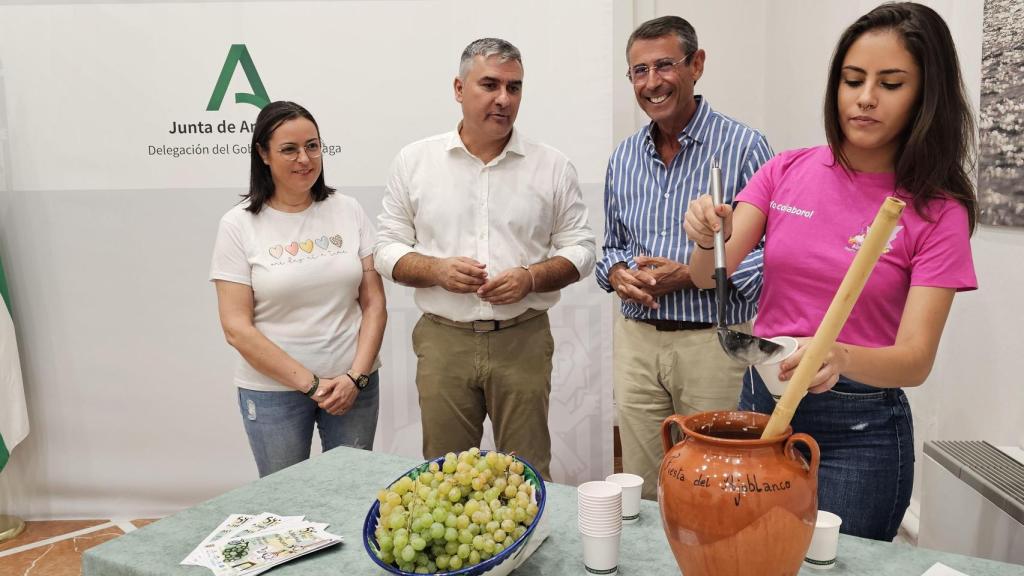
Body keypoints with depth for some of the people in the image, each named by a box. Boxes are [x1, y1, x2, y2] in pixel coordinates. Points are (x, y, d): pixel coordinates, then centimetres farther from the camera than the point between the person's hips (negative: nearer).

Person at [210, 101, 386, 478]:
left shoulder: (348, 211, 3)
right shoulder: (239, 225, -5)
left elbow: (374, 304, 3)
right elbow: (237, 328, -8)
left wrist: (355, 376, -8)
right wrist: (310, 384, -12)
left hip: (353, 383, 2)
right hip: (273, 390, -2)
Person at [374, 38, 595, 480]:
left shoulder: (553, 166, 3)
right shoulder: (414, 161, 3)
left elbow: (579, 249, 6)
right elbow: (388, 248, 6)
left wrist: (531, 277, -13)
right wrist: (438, 270, -13)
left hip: (523, 340, 0)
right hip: (443, 339, 1)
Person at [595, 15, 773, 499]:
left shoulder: (744, 147, -8)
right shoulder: (624, 158, 9)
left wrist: (694, 275, -18)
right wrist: (618, 273, -3)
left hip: (715, 342, -4)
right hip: (636, 340, 5)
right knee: (640, 491, 15)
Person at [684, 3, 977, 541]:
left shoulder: (938, 212, -10)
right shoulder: (787, 171, -2)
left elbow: (916, 360, -16)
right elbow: (709, 276, -8)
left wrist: (840, 358, -37)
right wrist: (707, 237, -30)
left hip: (859, 428, -3)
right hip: (761, 397, 3)